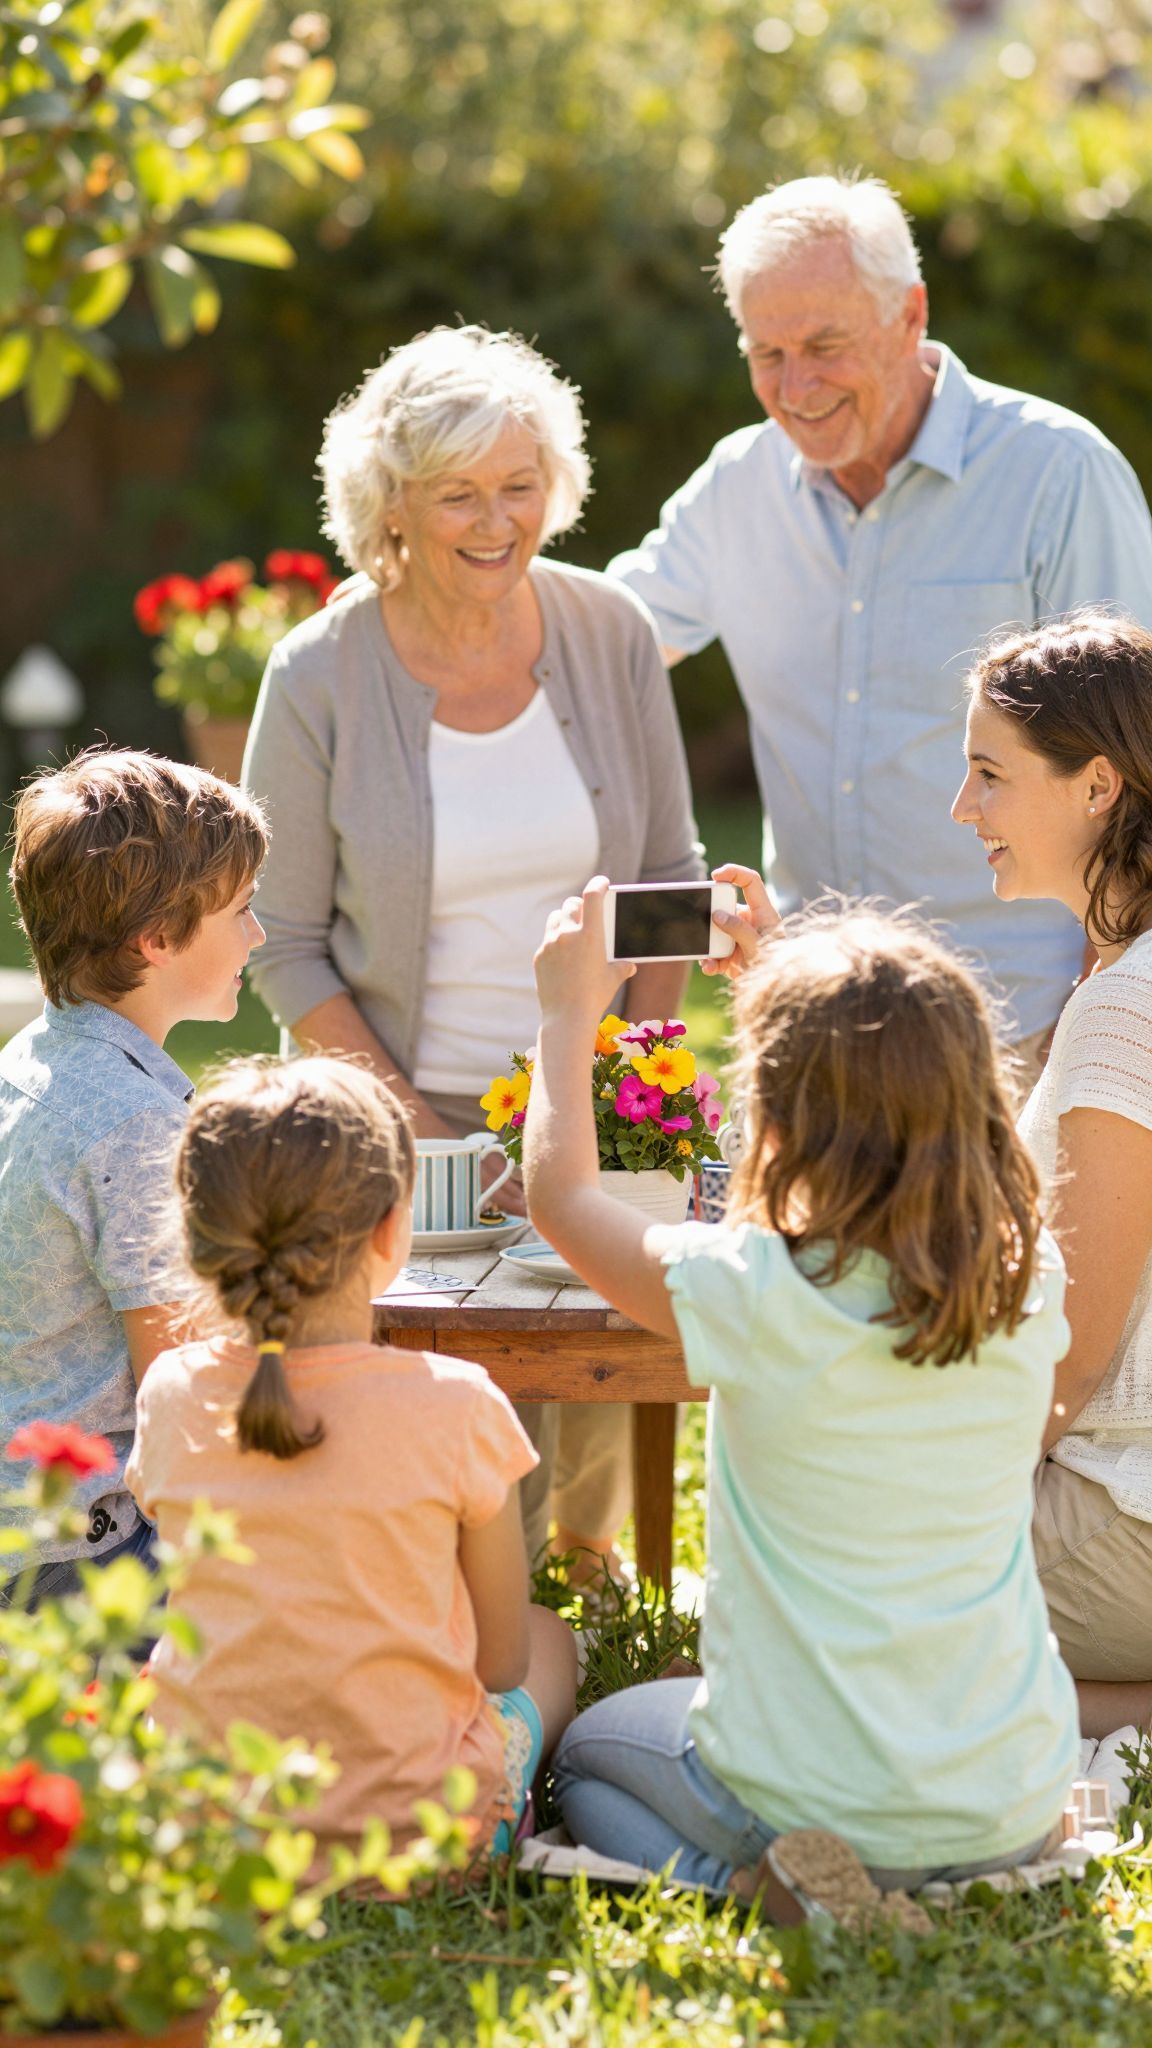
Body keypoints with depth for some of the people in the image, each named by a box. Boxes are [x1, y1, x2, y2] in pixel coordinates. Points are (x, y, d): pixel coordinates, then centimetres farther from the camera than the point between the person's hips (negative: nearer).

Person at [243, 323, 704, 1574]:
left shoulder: (611, 637, -2)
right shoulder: (320, 677, -9)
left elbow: (669, 878, 8)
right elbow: (287, 950, -4)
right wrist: (410, 1124, -12)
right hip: (413, 1114, -2)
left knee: (596, 1384, 1)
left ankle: (588, 1550, 35)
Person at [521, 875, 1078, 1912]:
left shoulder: (757, 1299, -21)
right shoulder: (1030, 1287, -9)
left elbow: (560, 1194, -2)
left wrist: (569, 1014, 13)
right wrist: (785, 977, 23)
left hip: (814, 1800, -5)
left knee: (587, 1751, 28)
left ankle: (755, 1883, -1)